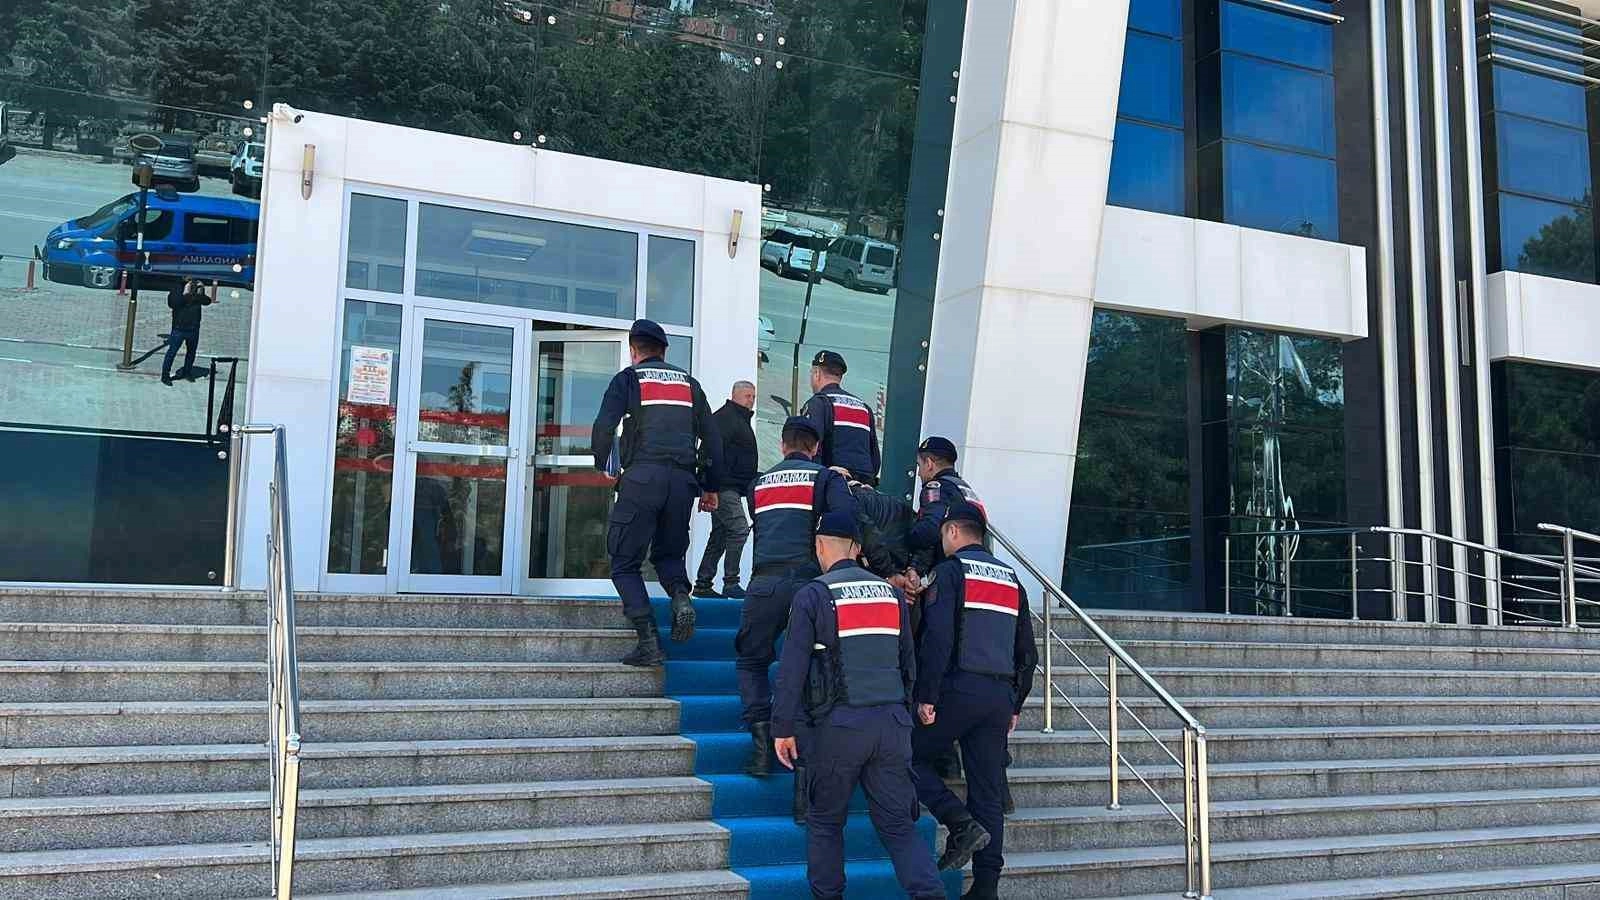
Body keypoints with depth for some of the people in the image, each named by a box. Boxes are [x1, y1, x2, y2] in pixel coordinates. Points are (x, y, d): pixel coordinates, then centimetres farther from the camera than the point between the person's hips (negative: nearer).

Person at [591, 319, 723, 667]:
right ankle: (680, 595, -10)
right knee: (669, 554, 22)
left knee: (625, 563, 6)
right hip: (683, 480, 4)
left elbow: (604, 426, -7)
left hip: (641, 478, -4)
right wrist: (712, 487, 20)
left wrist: (602, 465, 10)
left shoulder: (628, 378, 7)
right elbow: (711, 437, 16)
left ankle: (649, 640, -8)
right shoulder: (688, 382, 19)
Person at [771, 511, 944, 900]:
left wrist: (783, 728, -3)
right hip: (892, 722, 4)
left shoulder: (813, 595, -4)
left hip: (839, 725, -4)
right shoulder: (891, 594, 12)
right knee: (898, 823, 6)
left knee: (825, 820, 12)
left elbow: (793, 668, -7)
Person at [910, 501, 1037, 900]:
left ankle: (961, 823, -8)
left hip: (959, 688, -6)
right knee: (988, 793, 7)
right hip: (1001, 695, 6)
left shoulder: (949, 572, -3)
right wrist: (1015, 705, 24)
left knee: (912, 755, 9)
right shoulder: (1010, 579, 18)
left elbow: (937, 639, -14)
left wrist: (926, 697, -13)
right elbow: (1027, 652, 19)